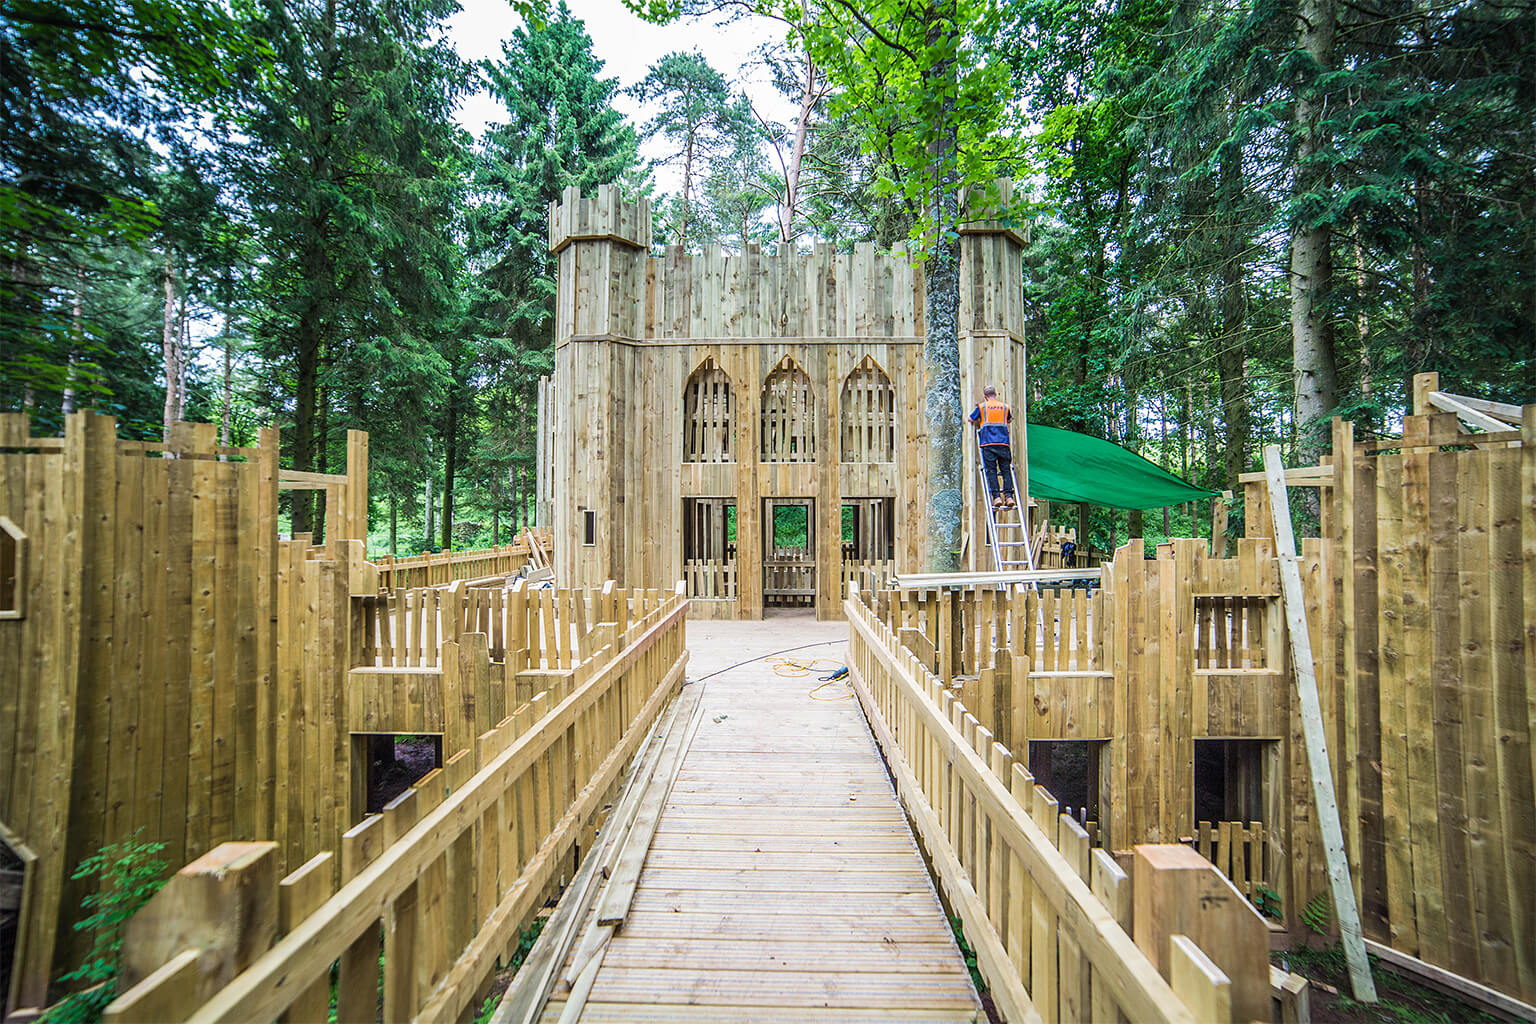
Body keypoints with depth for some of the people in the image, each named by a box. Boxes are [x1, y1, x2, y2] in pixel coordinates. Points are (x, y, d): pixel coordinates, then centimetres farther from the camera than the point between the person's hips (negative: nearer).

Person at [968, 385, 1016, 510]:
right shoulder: (1005, 406, 15)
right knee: (1006, 470, 4)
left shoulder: (982, 406, 7)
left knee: (991, 470, -4)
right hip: (1003, 443, 2)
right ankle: (1009, 496, -7)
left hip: (988, 443, -2)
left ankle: (997, 497, -13)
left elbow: (971, 419, 15)